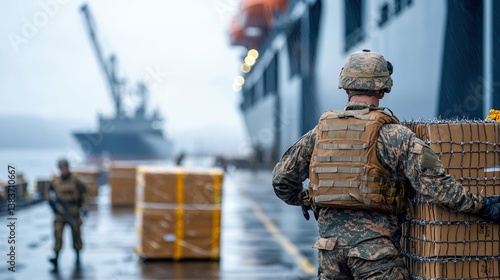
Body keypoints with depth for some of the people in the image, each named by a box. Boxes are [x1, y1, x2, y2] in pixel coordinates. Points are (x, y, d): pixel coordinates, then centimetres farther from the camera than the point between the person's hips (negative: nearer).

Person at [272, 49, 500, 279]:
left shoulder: (320, 131, 7)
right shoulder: (391, 134, -7)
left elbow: (282, 178, 13)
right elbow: (431, 180, -17)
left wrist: (301, 200, 33)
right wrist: (481, 206, -11)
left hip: (329, 243, 5)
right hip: (375, 243, -5)